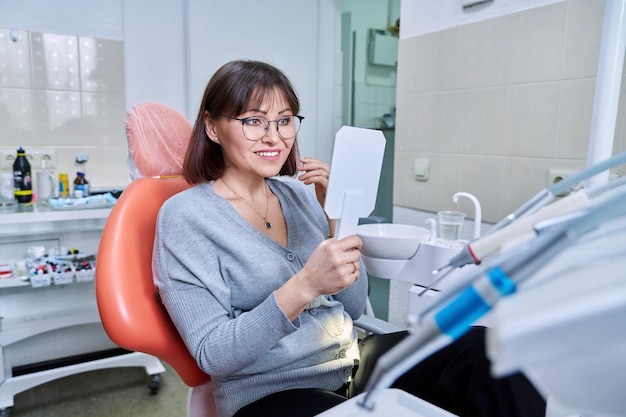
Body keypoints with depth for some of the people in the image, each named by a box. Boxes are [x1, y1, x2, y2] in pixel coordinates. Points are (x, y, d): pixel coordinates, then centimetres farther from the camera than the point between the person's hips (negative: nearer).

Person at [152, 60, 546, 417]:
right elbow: (215, 357, -16)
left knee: (484, 350, -17)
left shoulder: (299, 192, 4)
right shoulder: (185, 215, -10)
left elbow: (353, 307, 3)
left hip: (353, 358, 5)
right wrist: (304, 286, -29)